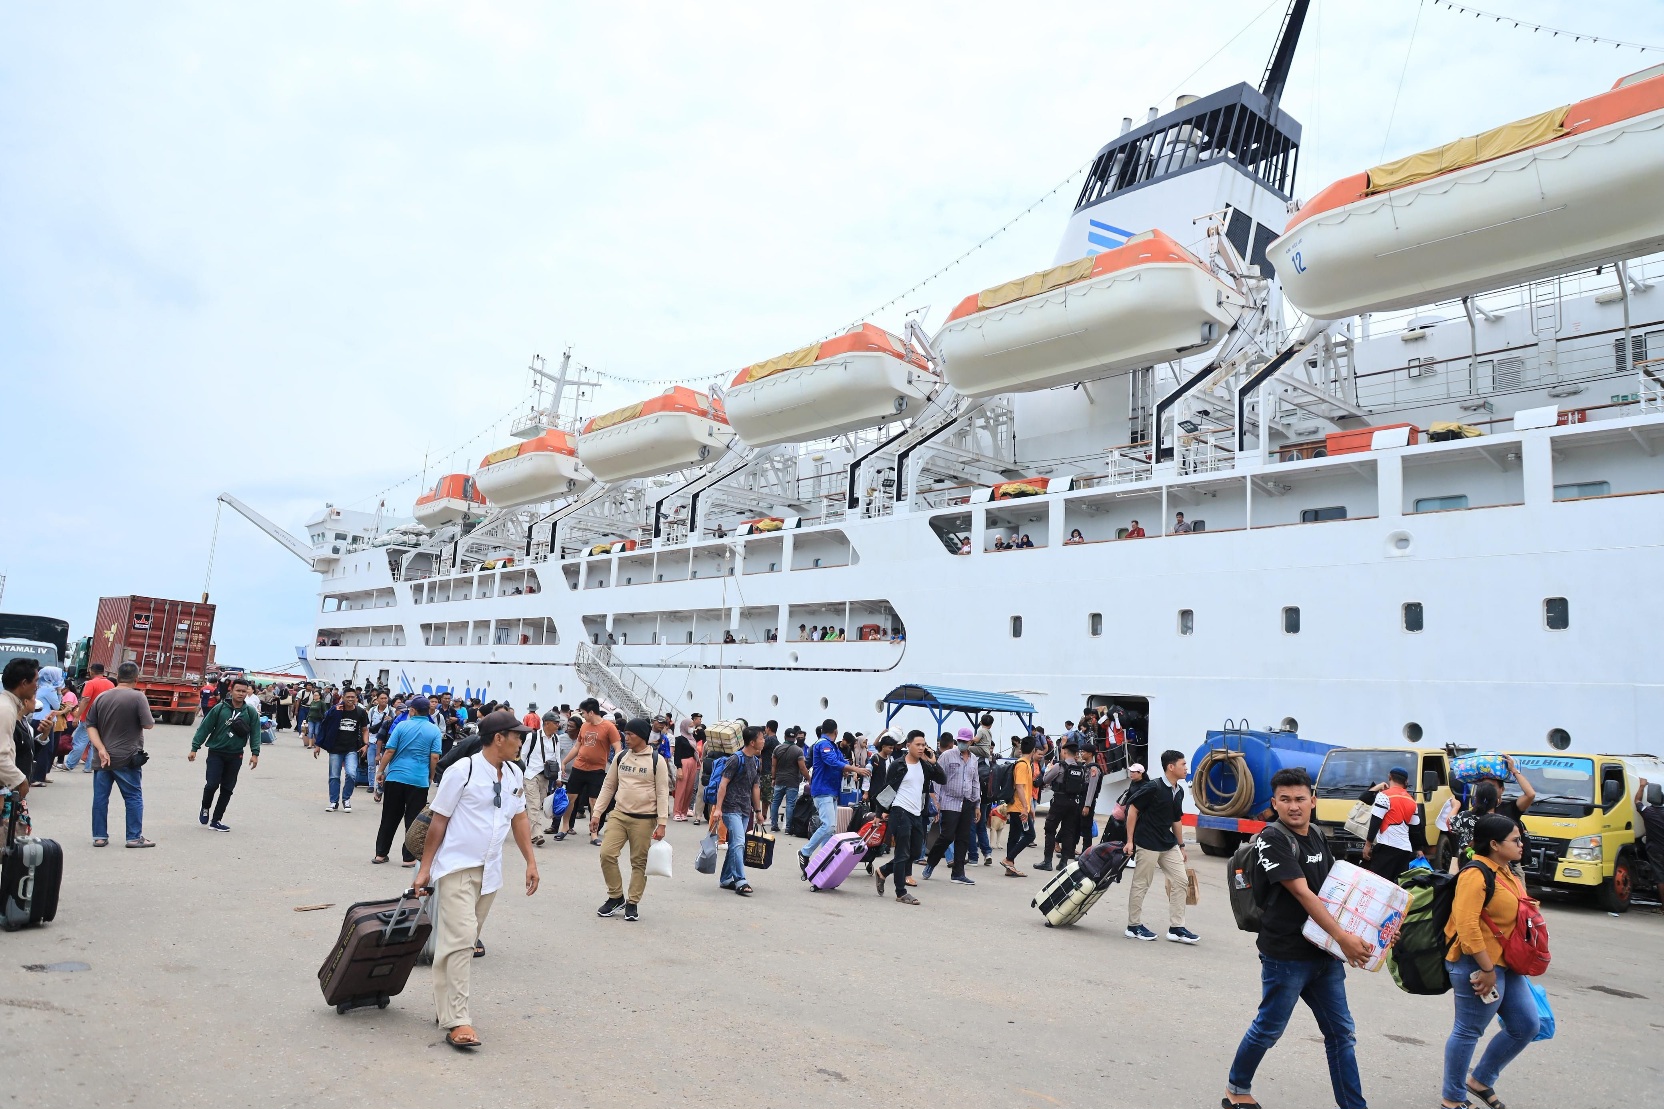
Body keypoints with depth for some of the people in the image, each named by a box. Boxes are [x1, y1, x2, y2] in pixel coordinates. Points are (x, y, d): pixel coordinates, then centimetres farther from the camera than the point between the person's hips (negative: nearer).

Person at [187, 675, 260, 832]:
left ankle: (216, 820, 17)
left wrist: (255, 753, -10)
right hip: (216, 753, -2)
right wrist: (194, 748, -6)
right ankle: (205, 809, 22)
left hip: (235, 756, 2)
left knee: (227, 789, 6)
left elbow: (255, 733, -2)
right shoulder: (219, 708, -6)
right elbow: (204, 728, -3)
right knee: (212, 784, -9)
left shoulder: (250, 712, -2)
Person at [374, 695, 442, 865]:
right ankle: (409, 857, 6)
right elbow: (435, 757, -5)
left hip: (395, 777, 1)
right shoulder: (434, 730, -1)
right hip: (419, 781, -1)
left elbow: (389, 751, -4)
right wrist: (431, 776, 7)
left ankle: (380, 853, 18)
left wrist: (380, 771, 6)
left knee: (389, 818, 12)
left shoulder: (402, 726, -2)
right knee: (413, 820, 5)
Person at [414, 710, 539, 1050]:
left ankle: (446, 1006, 24)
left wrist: (530, 861, 10)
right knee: (460, 938, -12)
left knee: (464, 941, 13)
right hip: (456, 868, -6)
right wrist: (425, 868, -7)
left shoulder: (514, 775, 7)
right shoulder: (462, 770, -13)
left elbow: (519, 819, 15)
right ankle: (457, 1021, -9)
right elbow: (438, 820, -8)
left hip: (489, 871, 6)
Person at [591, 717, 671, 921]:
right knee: (607, 854, -8)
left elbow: (663, 793, -6)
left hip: (644, 819, -4)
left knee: (639, 862, 3)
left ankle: (633, 903, 17)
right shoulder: (620, 758, 8)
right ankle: (616, 897, 10)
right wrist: (596, 814, 7)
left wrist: (661, 823, -11)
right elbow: (608, 786, 13)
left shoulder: (656, 760, -5)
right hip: (619, 814, 4)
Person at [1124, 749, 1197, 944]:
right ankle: (1133, 926, 15)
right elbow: (1132, 810, -13)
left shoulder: (1179, 791, 8)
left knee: (1181, 881, 4)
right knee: (1141, 884, 2)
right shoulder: (1154, 788, -16)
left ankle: (1176, 928, 12)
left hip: (1169, 845, 8)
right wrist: (1130, 840, -14)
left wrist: (1181, 846, 19)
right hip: (1147, 844, -8)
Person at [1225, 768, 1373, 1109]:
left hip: (1324, 952, 7)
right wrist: (1343, 937, -26)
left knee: (1342, 1032, 11)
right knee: (1269, 1028, 7)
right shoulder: (1272, 839, -16)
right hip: (1286, 955, -7)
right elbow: (1302, 893, -22)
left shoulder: (1318, 836, 8)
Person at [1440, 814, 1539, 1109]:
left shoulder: (1507, 872, 11)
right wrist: (1487, 969, -22)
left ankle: (1481, 1080, 30)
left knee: (1526, 1026, 15)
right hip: (1478, 966, -10)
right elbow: (1467, 925, -26)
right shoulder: (1476, 874, -20)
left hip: (1507, 965, 10)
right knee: (1468, 1031, 2)